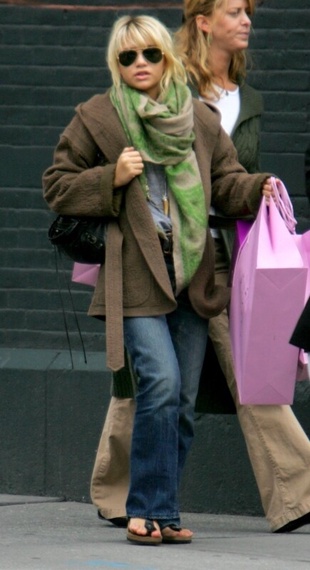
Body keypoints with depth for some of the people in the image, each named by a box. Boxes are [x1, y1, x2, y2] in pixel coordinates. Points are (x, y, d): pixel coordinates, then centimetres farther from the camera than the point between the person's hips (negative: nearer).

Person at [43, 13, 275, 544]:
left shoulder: (199, 119, 12)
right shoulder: (96, 118, 3)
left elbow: (227, 181, 15)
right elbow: (56, 186, 5)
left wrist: (257, 188, -7)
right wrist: (111, 178, -10)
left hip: (192, 276, 4)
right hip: (136, 278, -4)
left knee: (183, 400, 4)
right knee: (161, 384, -18)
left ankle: (158, 512, 13)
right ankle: (149, 509, -9)